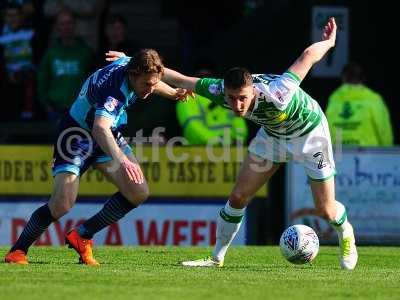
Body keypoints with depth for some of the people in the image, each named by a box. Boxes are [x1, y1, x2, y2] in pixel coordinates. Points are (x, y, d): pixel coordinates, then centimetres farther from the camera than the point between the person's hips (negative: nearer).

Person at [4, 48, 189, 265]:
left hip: (109, 135, 8)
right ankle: (17, 251, 0)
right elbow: (100, 129, -54)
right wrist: (120, 159, -69)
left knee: (138, 192, -8)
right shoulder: (113, 88, -37)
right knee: (62, 205, -21)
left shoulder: (130, 65, -11)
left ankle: (82, 237, 4)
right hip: (76, 135, -8)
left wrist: (173, 93, 32)